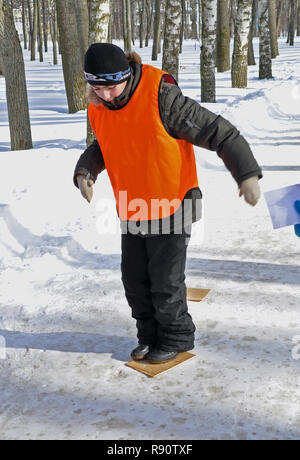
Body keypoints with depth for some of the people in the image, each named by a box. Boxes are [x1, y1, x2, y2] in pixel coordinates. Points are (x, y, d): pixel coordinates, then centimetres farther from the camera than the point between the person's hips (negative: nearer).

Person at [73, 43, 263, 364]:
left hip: (170, 206, -6)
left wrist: (247, 173, -28)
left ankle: (177, 336, 26)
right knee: (134, 277, 12)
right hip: (132, 209, 7)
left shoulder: (161, 97, -23)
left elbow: (216, 130, -20)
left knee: (165, 278, 2)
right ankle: (150, 334, 33)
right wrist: (85, 170, -3)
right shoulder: (97, 107, -2)